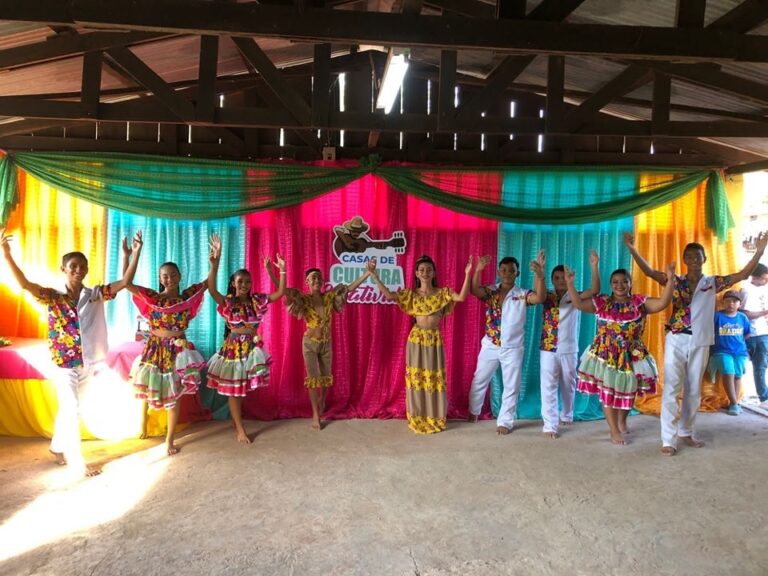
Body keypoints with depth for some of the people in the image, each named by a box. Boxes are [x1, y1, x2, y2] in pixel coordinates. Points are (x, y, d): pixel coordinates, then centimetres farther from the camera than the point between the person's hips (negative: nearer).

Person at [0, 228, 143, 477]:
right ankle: (77, 463, 8)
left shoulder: (96, 295, 0)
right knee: (71, 409, -3)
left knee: (67, 408, 20)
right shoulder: (53, 296, -7)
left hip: (87, 362, 3)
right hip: (64, 362, -3)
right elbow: (25, 284, -21)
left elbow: (125, 282, -7)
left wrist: (136, 253, -15)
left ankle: (58, 446, 43)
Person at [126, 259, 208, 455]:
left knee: (174, 396, 8)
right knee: (148, 391, 5)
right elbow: (126, 283, -14)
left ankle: (169, 440, 20)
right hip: (155, 349, -1)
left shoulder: (187, 296, 1)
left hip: (177, 351, 1)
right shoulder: (152, 297, -4)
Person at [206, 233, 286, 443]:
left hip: (252, 347, 3)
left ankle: (238, 426, 30)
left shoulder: (257, 300, 1)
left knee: (244, 388, 10)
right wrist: (215, 264, -42)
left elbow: (280, 293, -2)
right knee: (234, 389, 5)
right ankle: (240, 430, 17)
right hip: (234, 347, -3)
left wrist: (282, 270, -13)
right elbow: (211, 289, -29)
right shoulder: (227, 302, -10)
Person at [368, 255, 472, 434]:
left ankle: (435, 419, 22)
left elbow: (462, 297, -16)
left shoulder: (442, 293, 1)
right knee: (416, 379, 6)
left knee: (435, 379, 7)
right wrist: (374, 275, -16)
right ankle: (417, 420, 20)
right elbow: (389, 295, -11)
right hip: (416, 340, 0)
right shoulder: (411, 294, 2)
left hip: (435, 341, 0)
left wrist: (467, 274, -24)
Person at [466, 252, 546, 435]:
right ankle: (474, 411, 37)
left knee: (511, 386, 6)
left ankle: (505, 421, 19)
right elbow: (474, 290, -21)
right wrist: (478, 270, -37)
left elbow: (540, 298, -26)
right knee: (479, 380, 15)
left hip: (513, 348, -2)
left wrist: (540, 275, -42)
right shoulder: (490, 291, -2)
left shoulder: (522, 295, -7)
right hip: (490, 346, 2)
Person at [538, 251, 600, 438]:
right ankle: (550, 425, 0)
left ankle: (566, 415, 39)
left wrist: (594, 267, -25)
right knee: (549, 387, -2)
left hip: (569, 349, 1)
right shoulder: (547, 296, 0)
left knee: (568, 386, 17)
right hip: (548, 349, -1)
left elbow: (594, 290, -15)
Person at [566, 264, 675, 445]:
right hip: (605, 354, -1)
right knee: (608, 392, 3)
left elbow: (662, 303, -14)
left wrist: (670, 280, -22)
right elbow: (579, 304, -7)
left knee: (627, 391, 15)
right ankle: (615, 431, 16)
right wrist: (570, 283, -16)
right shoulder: (601, 302, -1)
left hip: (631, 355, 1)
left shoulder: (639, 302, -2)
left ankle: (622, 421, 43)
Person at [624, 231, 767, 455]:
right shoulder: (675, 281, 2)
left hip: (700, 343, 3)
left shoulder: (713, 283, 7)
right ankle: (668, 439, -2)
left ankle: (686, 433, 27)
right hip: (676, 340, -2)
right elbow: (649, 271, -8)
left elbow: (742, 275, 0)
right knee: (672, 389, -5)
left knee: (693, 391, 12)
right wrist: (632, 249, -20)